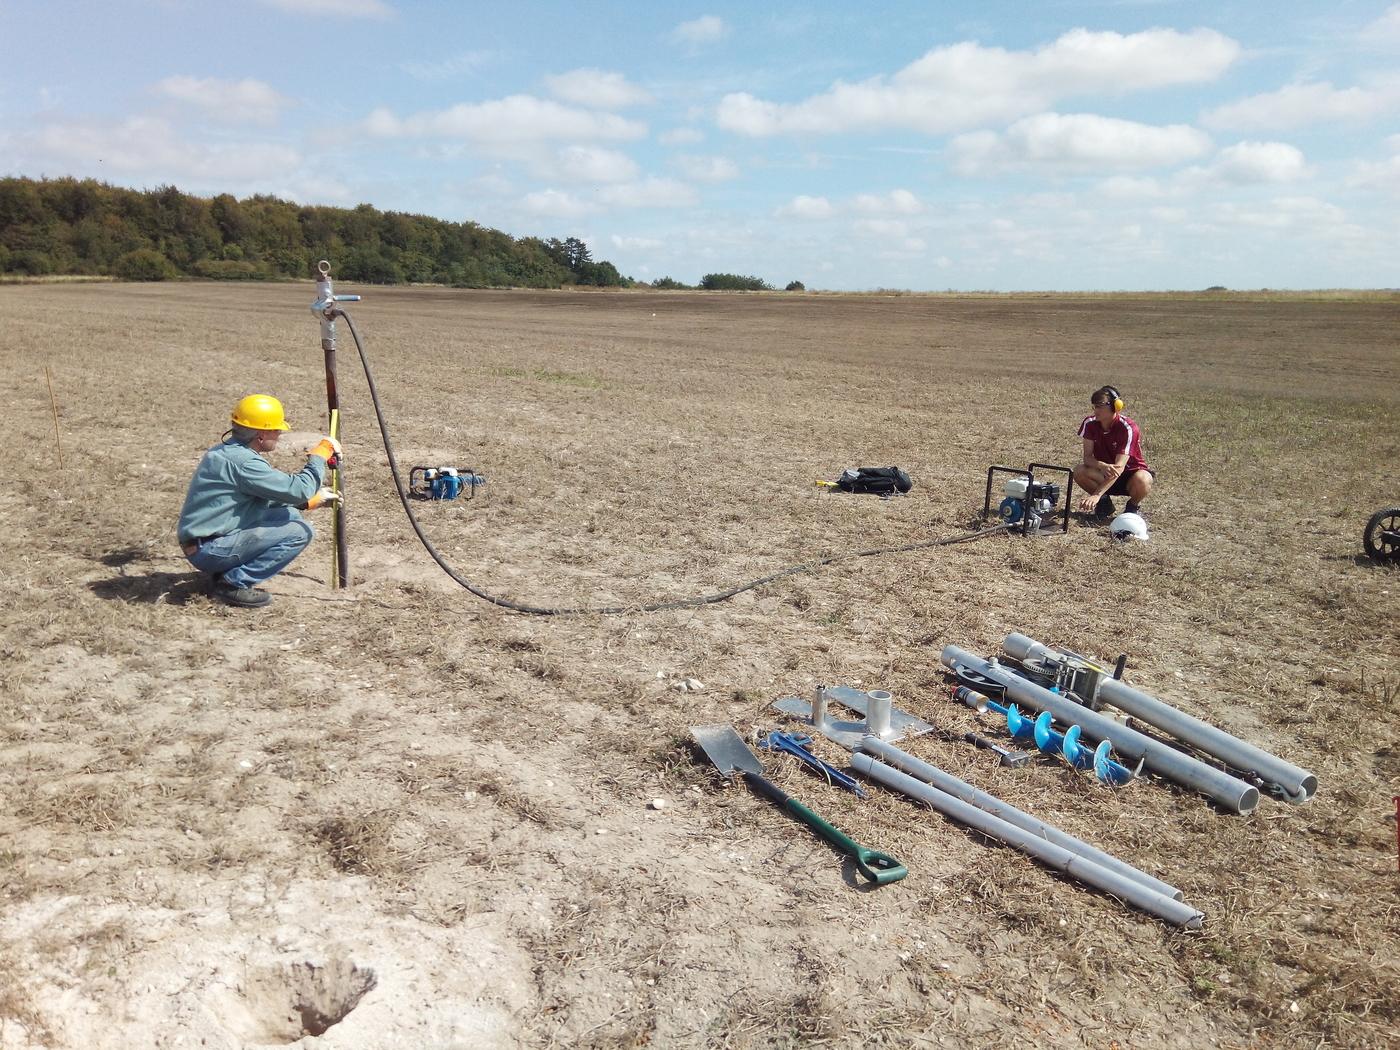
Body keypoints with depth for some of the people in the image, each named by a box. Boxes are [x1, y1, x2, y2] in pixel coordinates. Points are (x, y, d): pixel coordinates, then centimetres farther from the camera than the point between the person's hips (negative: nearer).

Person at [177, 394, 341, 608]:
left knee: (289, 514, 11)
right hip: (209, 551, -10)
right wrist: (320, 454, -10)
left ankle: (227, 573, 10)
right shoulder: (241, 460, -21)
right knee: (299, 532, -14)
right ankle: (233, 584, -10)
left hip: (202, 543, 10)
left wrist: (311, 499, 17)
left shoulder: (226, 451, 10)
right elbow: (297, 490, -23)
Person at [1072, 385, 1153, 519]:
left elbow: (1119, 466, -34)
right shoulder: (1090, 423, -13)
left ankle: (1134, 506, -2)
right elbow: (1087, 457, -16)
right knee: (1079, 471, -26)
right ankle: (1105, 503, 1)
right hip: (1104, 473, 4)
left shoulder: (1128, 428, -27)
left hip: (1130, 472, -4)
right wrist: (1102, 466, -42)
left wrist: (1096, 495, -45)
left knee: (1142, 481, -38)